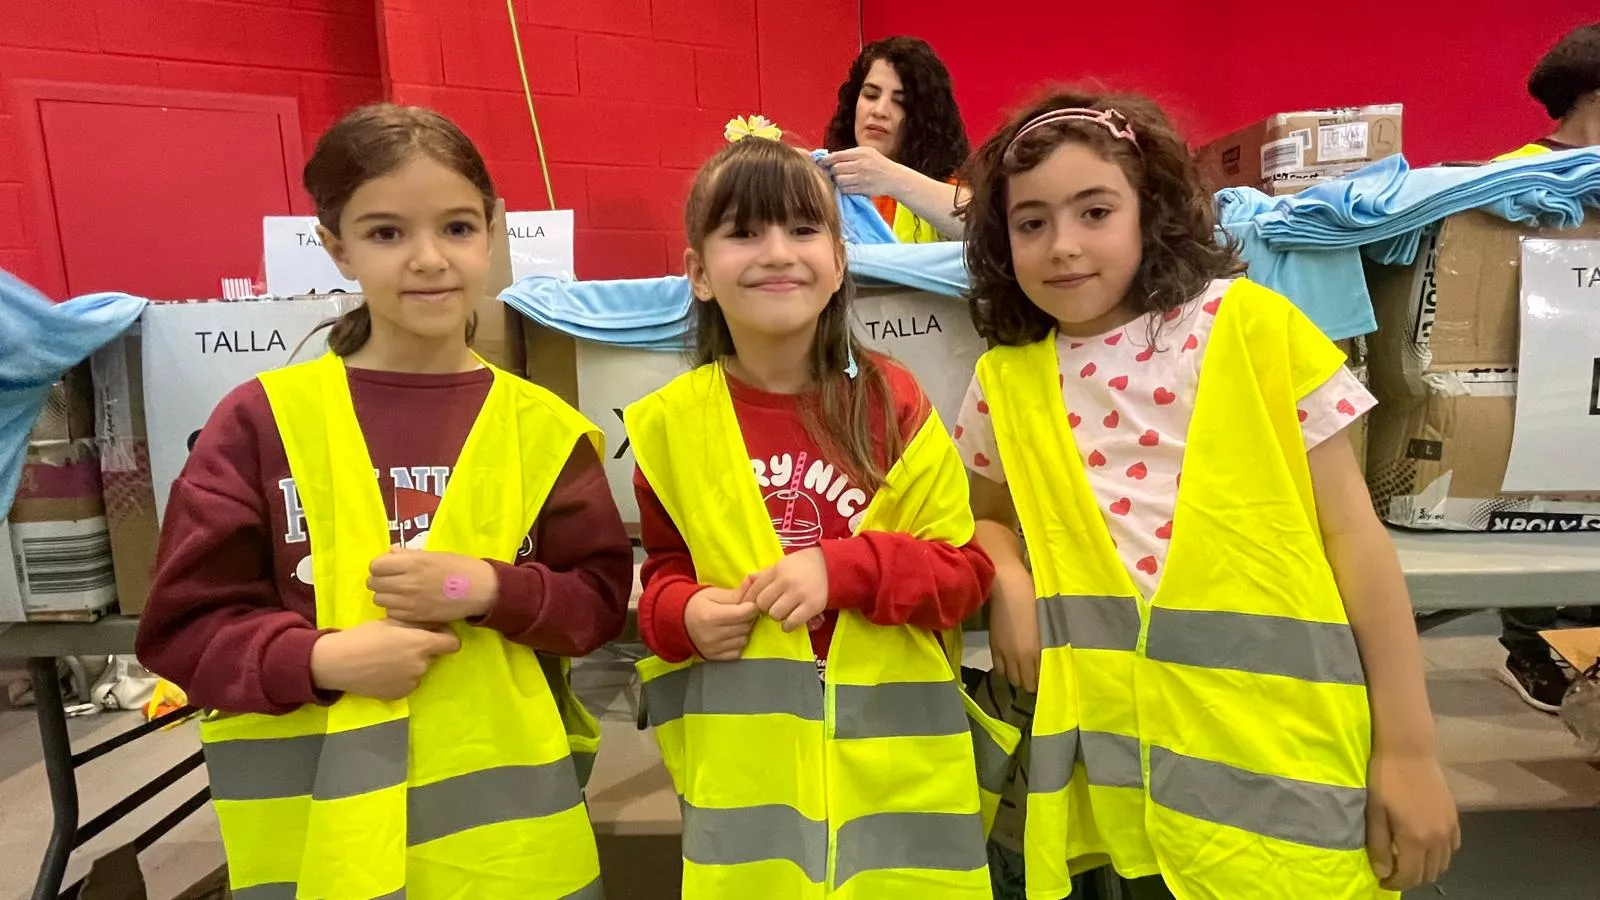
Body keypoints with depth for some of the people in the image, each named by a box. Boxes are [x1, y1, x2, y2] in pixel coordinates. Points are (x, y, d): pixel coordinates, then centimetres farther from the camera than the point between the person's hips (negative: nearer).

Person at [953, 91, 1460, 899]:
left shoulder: (1248, 326, -6)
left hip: (1281, 755, -2)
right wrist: (1008, 580, -6)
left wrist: (1407, 746, -2)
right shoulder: (1007, 384, 1)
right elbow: (990, 516, 17)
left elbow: (1352, 531, -3)